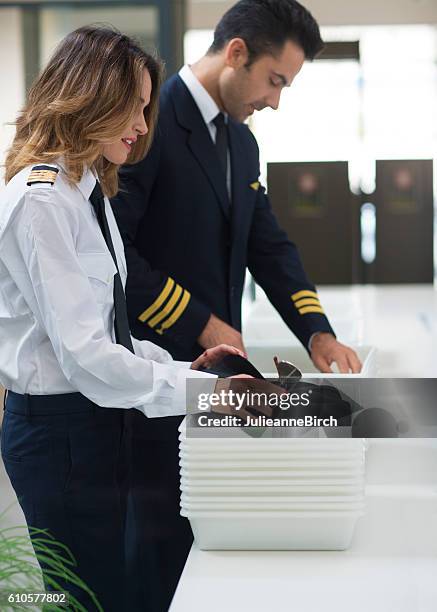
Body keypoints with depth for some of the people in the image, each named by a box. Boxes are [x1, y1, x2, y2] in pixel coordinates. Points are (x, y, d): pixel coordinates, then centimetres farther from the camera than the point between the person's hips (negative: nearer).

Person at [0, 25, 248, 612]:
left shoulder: (90, 193, 12)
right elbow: (83, 353, -23)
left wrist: (181, 366, 1)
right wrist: (202, 389, -20)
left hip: (100, 423, 9)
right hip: (60, 427, -9)